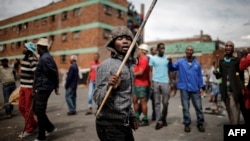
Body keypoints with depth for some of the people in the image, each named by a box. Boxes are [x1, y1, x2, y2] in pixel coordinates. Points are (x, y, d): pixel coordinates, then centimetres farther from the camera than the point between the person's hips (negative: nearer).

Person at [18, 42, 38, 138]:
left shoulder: (33, 59, -15)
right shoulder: (24, 59, 13)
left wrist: (34, 89, -21)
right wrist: (21, 87, 22)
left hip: (30, 87, -9)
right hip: (23, 87, 9)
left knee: (28, 109, 0)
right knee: (21, 107, 15)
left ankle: (29, 130, 16)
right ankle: (34, 124, 31)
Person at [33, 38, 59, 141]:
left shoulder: (44, 58, -17)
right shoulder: (44, 57, 15)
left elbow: (54, 73, -22)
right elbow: (54, 72, 15)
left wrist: (56, 87, -12)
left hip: (43, 89, -10)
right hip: (41, 88, 10)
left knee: (40, 112, 0)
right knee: (37, 109, 18)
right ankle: (50, 127, 27)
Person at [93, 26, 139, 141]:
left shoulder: (129, 64, 8)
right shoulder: (106, 65, -15)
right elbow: (97, 99, -18)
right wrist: (109, 87, -35)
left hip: (124, 123, 8)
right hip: (110, 124, -7)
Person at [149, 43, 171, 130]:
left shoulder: (167, 58, 8)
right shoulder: (153, 58, 4)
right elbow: (150, 71, 3)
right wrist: (151, 81, -8)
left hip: (165, 82, 1)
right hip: (156, 82, -1)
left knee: (165, 102, 7)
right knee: (157, 102, 3)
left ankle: (164, 119, 27)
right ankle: (159, 121, 8)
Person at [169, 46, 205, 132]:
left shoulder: (197, 63, 8)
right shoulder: (180, 62, 2)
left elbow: (200, 76, 9)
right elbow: (172, 67, -8)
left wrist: (201, 87, 4)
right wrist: (170, 61, -28)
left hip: (195, 89, 2)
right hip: (184, 88, -2)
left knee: (198, 107, 7)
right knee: (185, 107, 6)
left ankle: (200, 123, 22)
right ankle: (187, 124, 18)